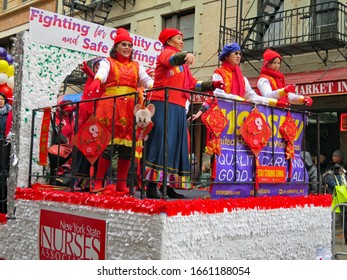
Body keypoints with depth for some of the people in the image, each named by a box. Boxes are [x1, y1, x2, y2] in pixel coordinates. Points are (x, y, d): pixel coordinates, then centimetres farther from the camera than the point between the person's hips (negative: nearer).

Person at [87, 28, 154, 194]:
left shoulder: (136, 66, 21)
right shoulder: (108, 62, 10)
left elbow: (146, 80, 5)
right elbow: (102, 73, -12)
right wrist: (96, 82, -35)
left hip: (130, 109, 4)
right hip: (111, 106, -3)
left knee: (127, 146, 0)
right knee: (108, 144, -10)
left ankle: (121, 184, 6)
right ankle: (98, 183, -3)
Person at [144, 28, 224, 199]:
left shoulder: (182, 64, 28)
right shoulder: (167, 52, 3)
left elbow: (193, 84, 23)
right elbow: (172, 59, -23)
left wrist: (212, 86, 10)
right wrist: (186, 55, -44)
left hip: (178, 108, 9)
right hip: (163, 104, -9)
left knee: (175, 144, 5)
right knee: (161, 143, -15)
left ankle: (167, 185, 7)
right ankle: (152, 186, -16)